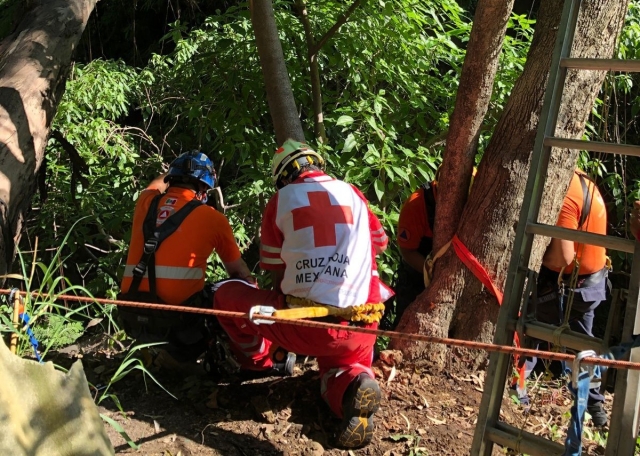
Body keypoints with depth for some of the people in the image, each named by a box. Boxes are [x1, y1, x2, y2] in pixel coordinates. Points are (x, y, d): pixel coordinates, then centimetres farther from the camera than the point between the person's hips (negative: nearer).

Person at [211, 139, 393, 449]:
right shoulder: (352, 193, 14)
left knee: (225, 295, 18)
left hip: (301, 324, -2)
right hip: (357, 328, 2)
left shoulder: (281, 200, 7)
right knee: (337, 367, 32)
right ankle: (352, 385, -2)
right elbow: (379, 243, 28)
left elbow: (275, 273, 14)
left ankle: (258, 362, 30)